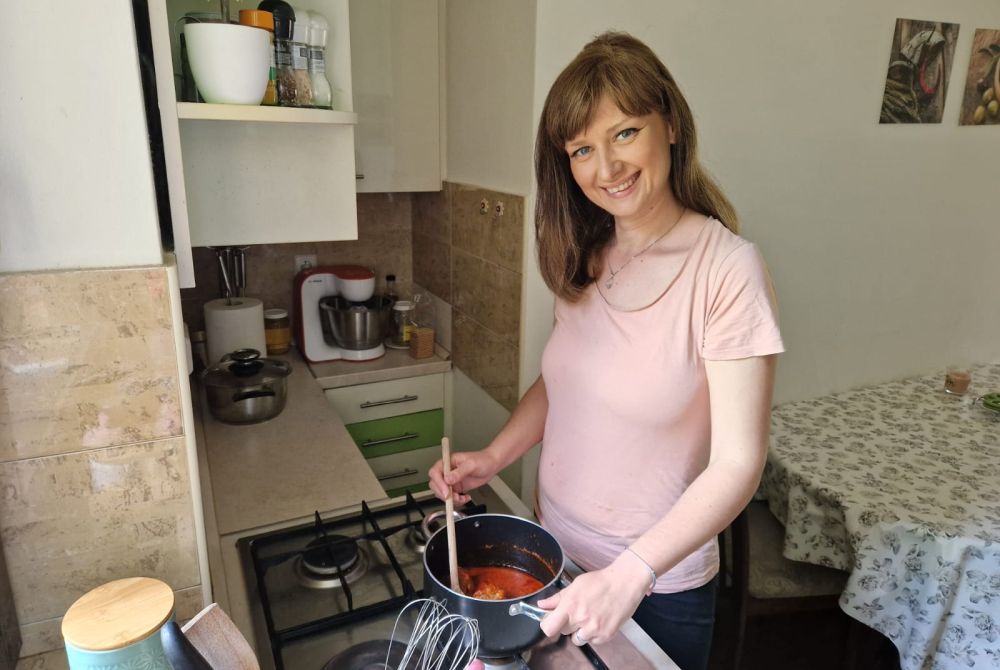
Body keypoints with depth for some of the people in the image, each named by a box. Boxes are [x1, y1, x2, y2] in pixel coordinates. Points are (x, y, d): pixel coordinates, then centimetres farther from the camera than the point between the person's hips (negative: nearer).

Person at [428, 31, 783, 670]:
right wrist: (494, 457, -7)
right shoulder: (584, 258, -3)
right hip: (555, 550, 5)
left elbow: (737, 463, -21)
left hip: (659, 585, -5)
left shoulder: (727, 269, -21)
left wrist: (630, 575, -28)